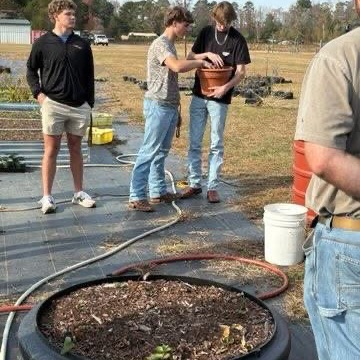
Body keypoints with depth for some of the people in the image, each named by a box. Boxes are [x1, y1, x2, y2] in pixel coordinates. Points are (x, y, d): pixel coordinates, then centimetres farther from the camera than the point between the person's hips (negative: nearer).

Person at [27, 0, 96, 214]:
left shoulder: (82, 45, 6)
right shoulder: (43, 43, 0)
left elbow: (89, 77, 10)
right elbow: (31, 71, 8)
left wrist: (90, 104, 7)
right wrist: (38, 92, -7)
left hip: (79, 106, 2)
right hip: (53, 105, -2)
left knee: (75, 149, 11)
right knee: (51, 149, 1)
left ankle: (79, 193, 20)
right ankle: (47, 196, 7)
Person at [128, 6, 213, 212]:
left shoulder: (171, 45, 15)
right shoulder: (160, 44, -15)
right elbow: (178, 66, -32)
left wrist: (176, 108, 17)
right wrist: (200, 62, -17)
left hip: (170, 106, 9)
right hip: (158, 106, -9)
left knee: (162, 152, 13)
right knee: (149, 152, -7)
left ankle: (158, 191, 21)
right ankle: (136, 197, -3)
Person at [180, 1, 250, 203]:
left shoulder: (238, 39, -5)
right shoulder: (206, 32, 5)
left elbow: (241, 72, -9)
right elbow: (190, 58, 6)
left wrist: (226, 87, -26)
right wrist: (207, 54, -13)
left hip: (219, 99, -3)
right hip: (198, 96, 4)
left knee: (216, 145, 3)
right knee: (194, 143, 7)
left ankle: (213, 187, 10)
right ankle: (195, 183, 17)